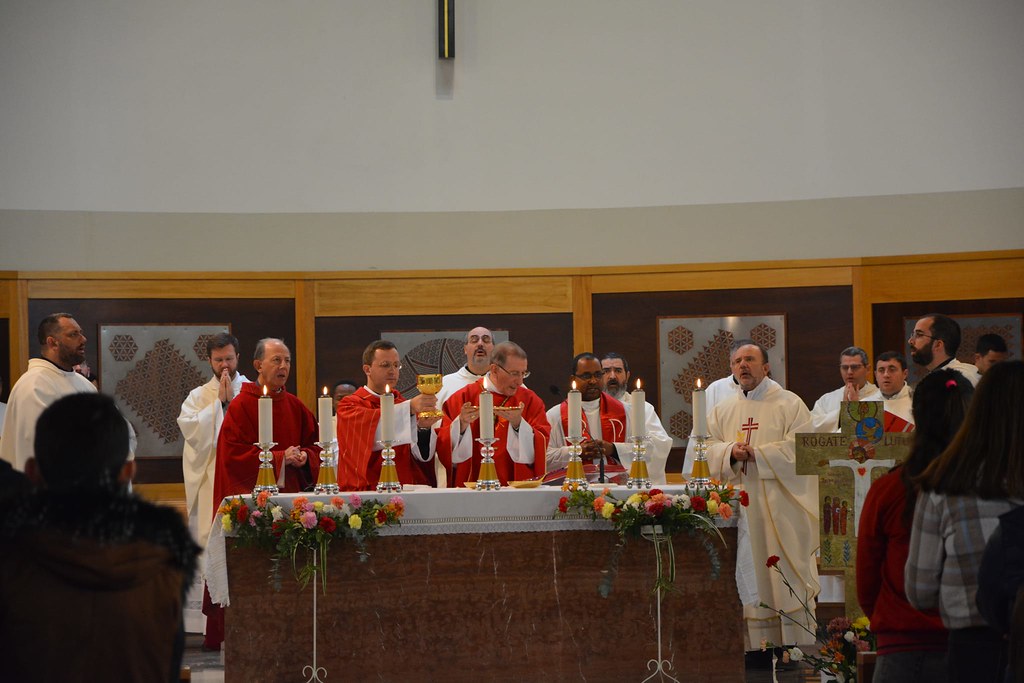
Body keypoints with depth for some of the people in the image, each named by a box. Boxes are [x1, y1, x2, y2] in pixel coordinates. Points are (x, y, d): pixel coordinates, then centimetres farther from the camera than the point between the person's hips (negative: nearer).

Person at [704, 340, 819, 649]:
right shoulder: (722, 411, 16)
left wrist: (754, 453, -14)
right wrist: (730, 452, -14)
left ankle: (796, 649, 0)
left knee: (787, 580, -5)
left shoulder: (790, 404, 1)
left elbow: (798, 448, -10)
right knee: (747, 579, 1)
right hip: (739, 509, 4)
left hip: (780, 508, -4)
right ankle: (755, 648, 5)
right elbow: (709, 449, 7)